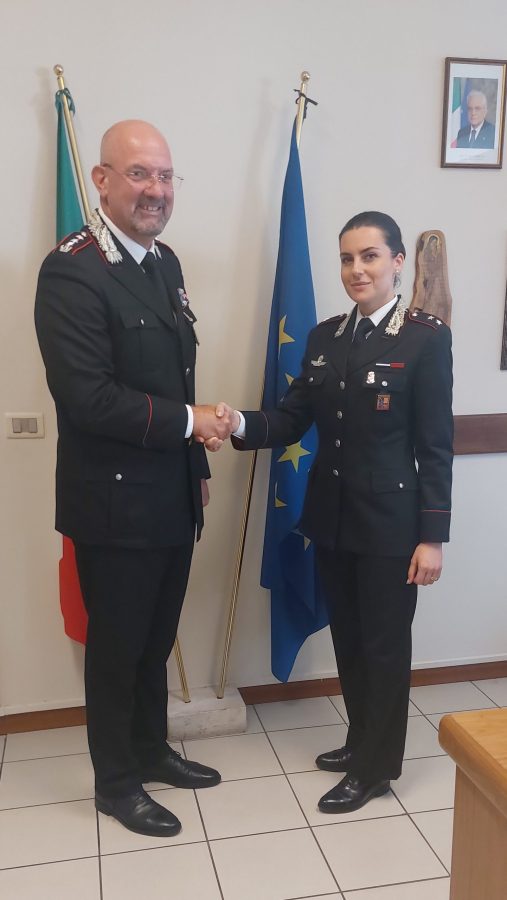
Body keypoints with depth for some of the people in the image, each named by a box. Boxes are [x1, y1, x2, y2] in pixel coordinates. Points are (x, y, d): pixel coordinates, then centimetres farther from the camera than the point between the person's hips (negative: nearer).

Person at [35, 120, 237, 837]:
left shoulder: (164, 261, 9)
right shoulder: (72, 271, -18)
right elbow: (86, 396, -25)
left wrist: (197, 465, 15)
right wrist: (187, 421, -18)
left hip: (173, 498, 8)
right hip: (116, 506, -8)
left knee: (157, 637, 22)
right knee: (116, 645, 11)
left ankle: (152, 751, 44)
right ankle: (115, 782, 33)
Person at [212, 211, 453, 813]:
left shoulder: (426, 337, -9)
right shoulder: (324, 337, 8)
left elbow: (435, 445, -11)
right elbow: (294, 419, 3)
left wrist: (432, 535, -13)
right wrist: (241, 425, -18)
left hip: (390, 521, -5)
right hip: (331, 516, 6)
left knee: (384, 643, 9)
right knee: (347, 637, 18)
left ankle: (376, 767, 27)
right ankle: (361, 740, 40)